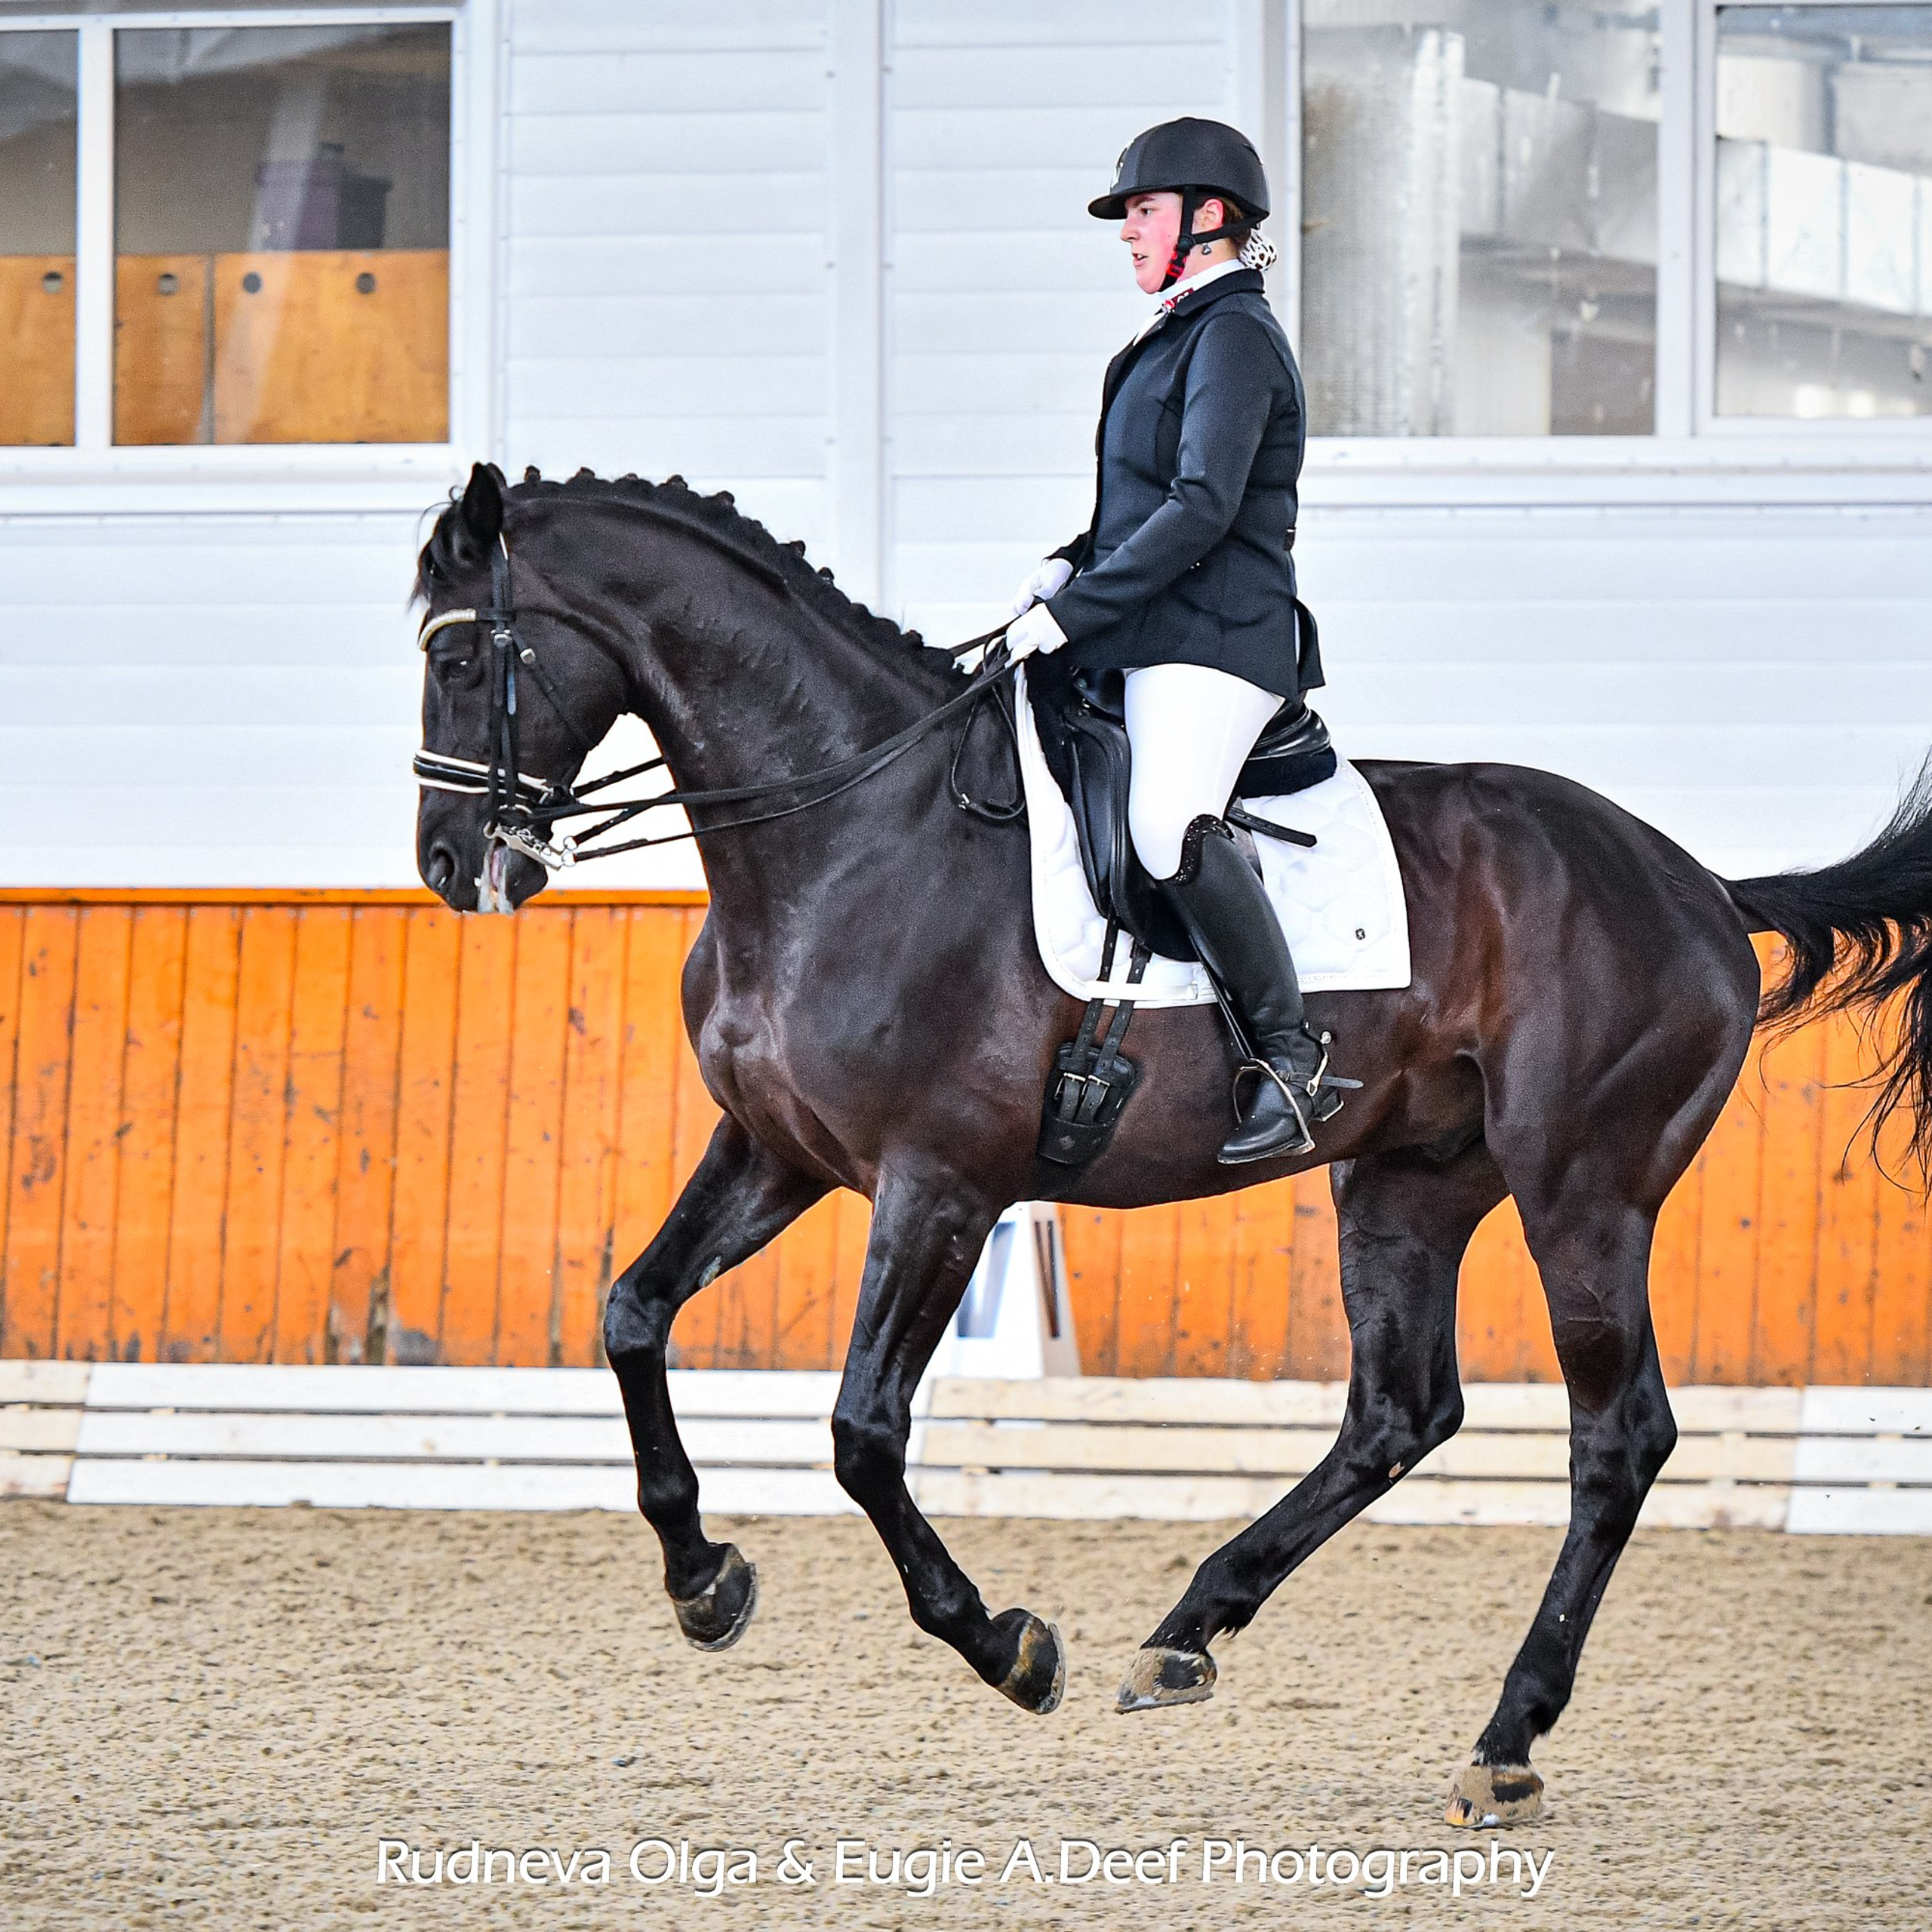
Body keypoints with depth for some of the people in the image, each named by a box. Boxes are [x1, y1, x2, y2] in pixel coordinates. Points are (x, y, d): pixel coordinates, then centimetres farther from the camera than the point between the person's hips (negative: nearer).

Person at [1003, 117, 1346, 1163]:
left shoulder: (1234, 336, -9)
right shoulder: (1179, 337, 22)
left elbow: (1201, 509, -19)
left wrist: (1075, 612, -19)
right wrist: (1070, 567, 9)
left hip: (1213, 641, -11)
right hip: (1152, 639, 11)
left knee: (1168, 828, -32)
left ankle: (1289, 1053, -24)